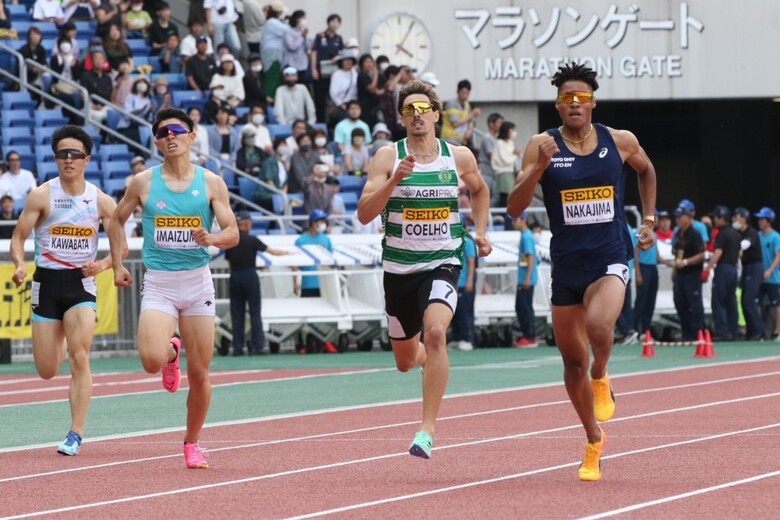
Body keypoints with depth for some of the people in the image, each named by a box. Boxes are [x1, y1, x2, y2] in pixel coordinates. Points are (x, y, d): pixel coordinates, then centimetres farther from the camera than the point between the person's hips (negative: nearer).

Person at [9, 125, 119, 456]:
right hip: (47, 281, 0)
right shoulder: (41, 196, -4)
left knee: (79, 358, -17)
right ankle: (61, 346, 44)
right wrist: (20, 265, -21)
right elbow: (19, 236, -2)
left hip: (81, 282, 0)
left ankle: (76, 434, -11)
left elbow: (121, 247, 6)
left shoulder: (101, 201, 0)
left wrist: (103, 264, -14)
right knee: (47, 371, 4)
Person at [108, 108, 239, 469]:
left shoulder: (211, 183, 1)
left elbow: (233, 233, -3)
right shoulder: (143, 182, 1)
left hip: (198, 282, 1)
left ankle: (192, 442, 21)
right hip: (158, 284, -1)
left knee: (199, 373, 2)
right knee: (151, 360, -23)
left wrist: (212, 239, -25)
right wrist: (117, 264, 10)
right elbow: (117, 220, 16)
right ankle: (171, 352, 15)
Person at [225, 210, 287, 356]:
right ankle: (256, 346, -3)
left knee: (237, 314, 5)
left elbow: (228, 261, 7)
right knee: (254, 312, 2)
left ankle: (237, 348, 2)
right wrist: (288, 252, 11)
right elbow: (271, 251, -2)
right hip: (250, 276, -3)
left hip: (234, 277, 3)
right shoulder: (251, 240, -7)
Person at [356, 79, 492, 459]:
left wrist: (480, 232, 13)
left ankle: (427, 429, -25)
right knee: (405, 361, 13)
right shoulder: (388, 157, -5)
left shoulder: (459, 158, 2)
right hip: (398, 267, 1)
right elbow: (364, 214, -13)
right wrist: (395, 179, -25)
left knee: (435, 332, -29)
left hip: (442, 264, -1)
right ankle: (428, 357, 53)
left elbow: (479, 190, 25)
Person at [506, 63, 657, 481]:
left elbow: (646, 170, 24)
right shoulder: (542, 146, -4)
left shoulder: (621, 143, 1)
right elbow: (514, 207, -9)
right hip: (566, 263, 2)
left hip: (610, 258, -2)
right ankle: (594, 441, 30)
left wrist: (649, 219, 17)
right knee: (572, 361, 9)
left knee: (599, 326, -32)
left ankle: (601, 378, 2)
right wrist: (539, 167, -22)